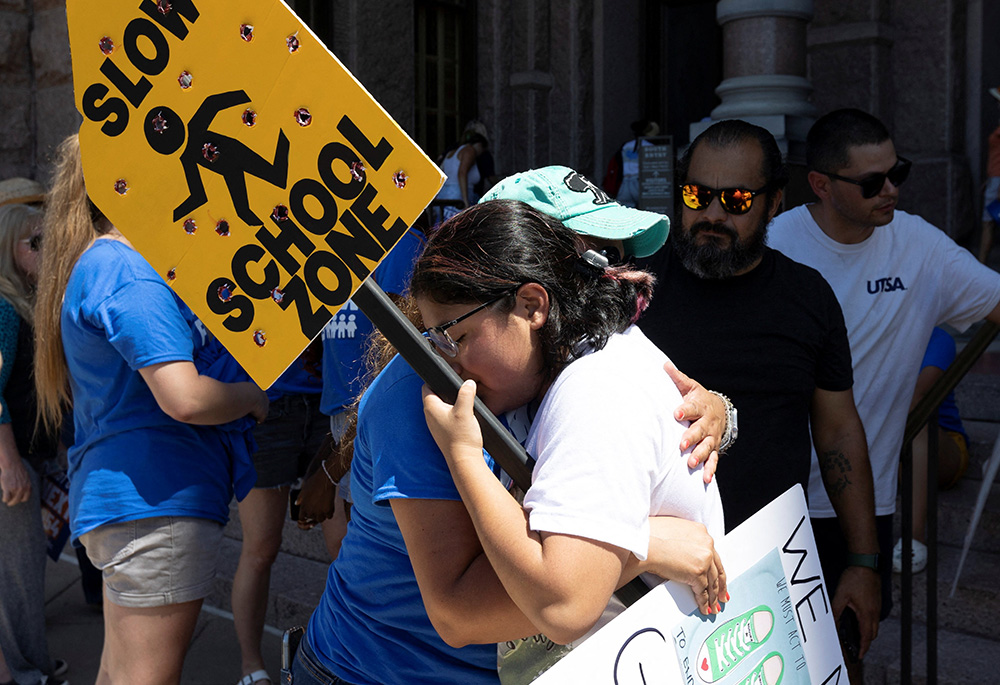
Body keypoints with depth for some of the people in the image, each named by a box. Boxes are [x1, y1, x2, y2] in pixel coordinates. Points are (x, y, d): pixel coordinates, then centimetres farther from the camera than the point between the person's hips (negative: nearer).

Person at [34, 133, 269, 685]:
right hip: (159, 499, -11)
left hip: (110, 493, 11)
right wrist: (253, 396, -6)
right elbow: (186, 399, -25)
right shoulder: (129, 273, -17)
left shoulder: (91, 263, 16)